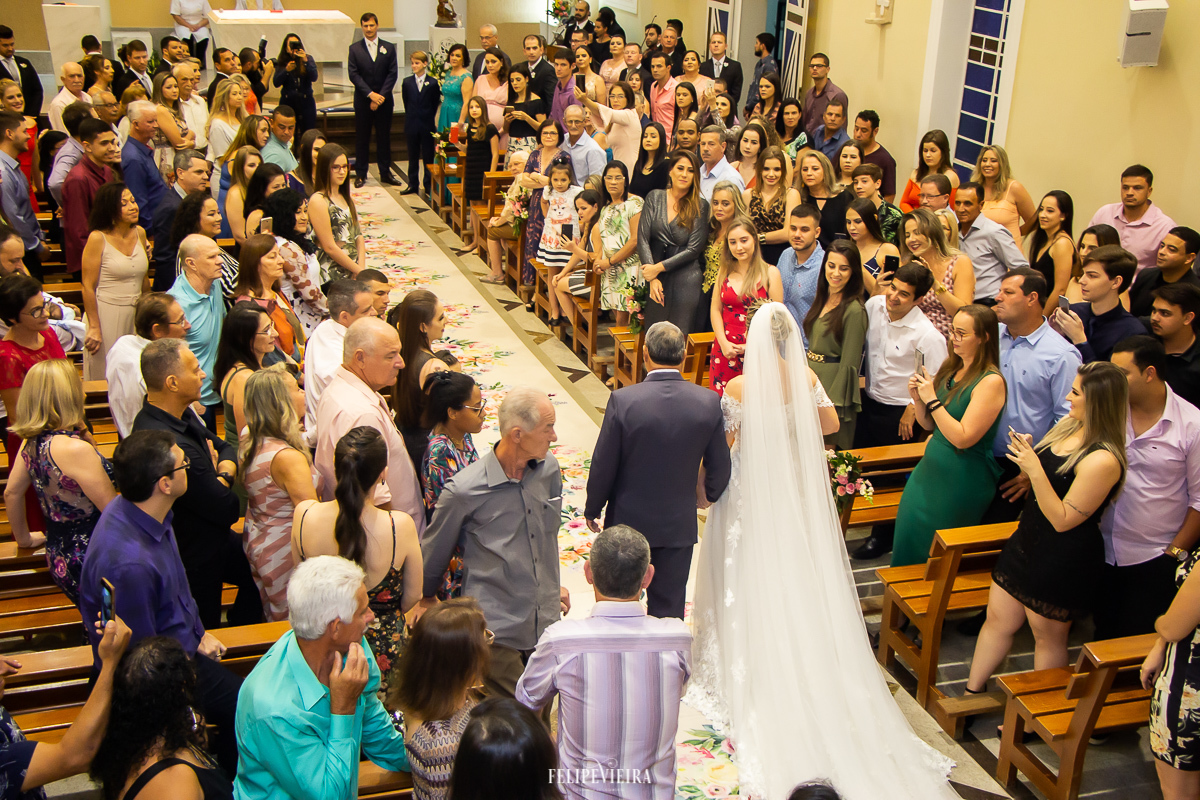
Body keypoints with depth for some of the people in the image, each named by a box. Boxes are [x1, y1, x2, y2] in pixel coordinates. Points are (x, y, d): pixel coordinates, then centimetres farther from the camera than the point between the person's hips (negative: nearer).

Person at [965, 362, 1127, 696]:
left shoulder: (1102, 460, -27)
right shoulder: (1068, 426, 1)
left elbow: (1063, 520, -24)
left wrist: (1035, 470, -30)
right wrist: (1026, 458, -6)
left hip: (1063, 561, -8)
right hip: (1027, 542, 8)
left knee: (1048, 636, 11)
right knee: (997, 619, 15)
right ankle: (972, 694, 29)